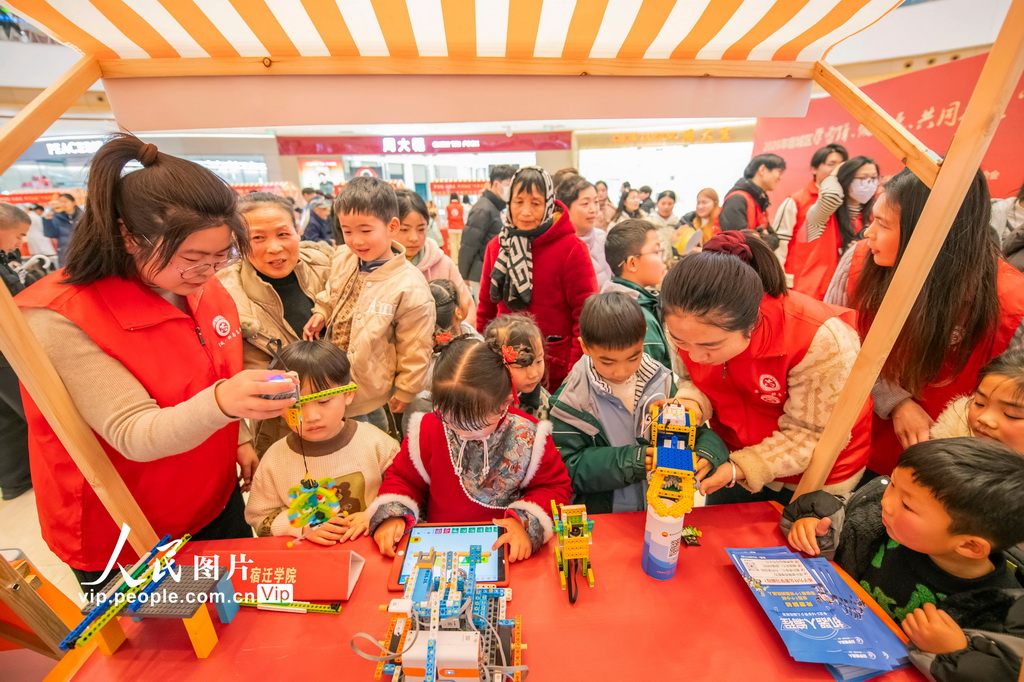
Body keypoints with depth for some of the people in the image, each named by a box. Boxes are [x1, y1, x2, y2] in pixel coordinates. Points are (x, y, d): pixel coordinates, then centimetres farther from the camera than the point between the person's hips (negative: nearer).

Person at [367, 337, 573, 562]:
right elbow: (403, 477, 7)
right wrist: (392, 516, -10)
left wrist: (524, 522, -18)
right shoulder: (429, 429, -9)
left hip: (503, 548, -1)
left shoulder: (528, 437, -14)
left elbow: (555, 487, -2)